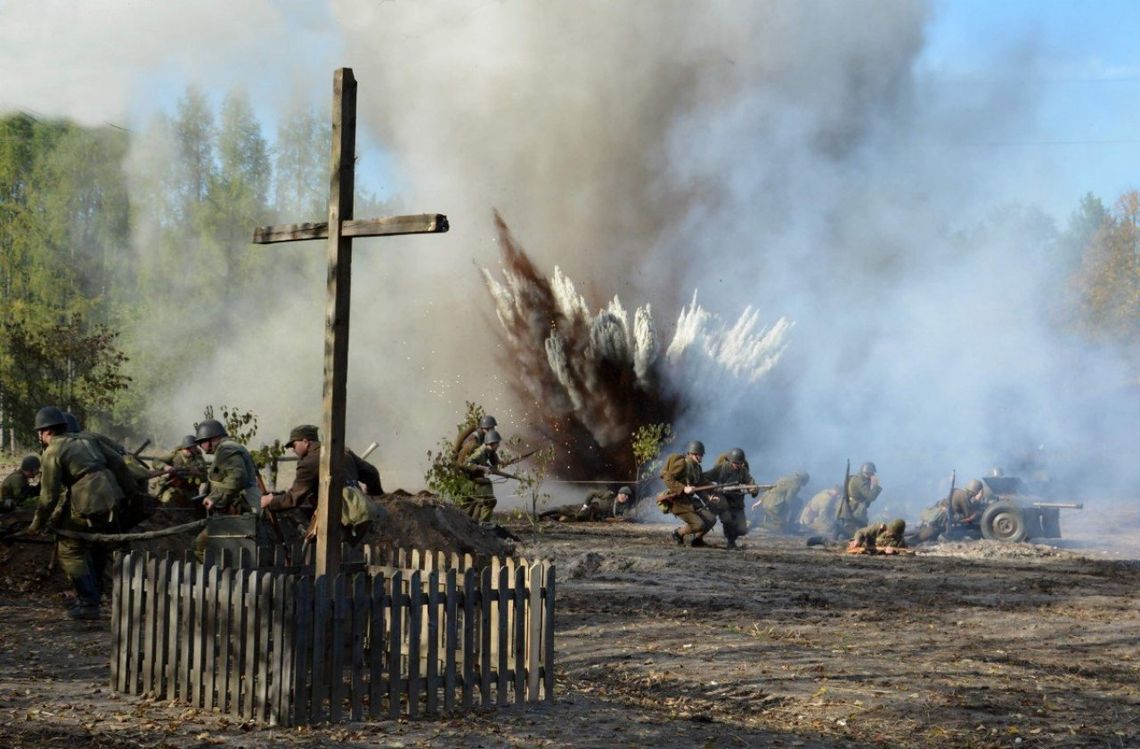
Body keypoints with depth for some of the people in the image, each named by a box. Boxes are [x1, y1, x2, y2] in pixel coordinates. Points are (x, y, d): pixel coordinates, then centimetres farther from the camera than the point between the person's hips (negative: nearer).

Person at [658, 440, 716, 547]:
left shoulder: (697, 467, 12)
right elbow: (667, 479, -21)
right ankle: (678, 533, 6)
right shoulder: (682, 463, -14)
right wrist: (683, 488, -27)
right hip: (677, 501, -8)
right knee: (699, 524, -20)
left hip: (689, 501, 8)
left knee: (711, 519, 0)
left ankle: (697, 539, 21)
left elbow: (698, 486, 19)